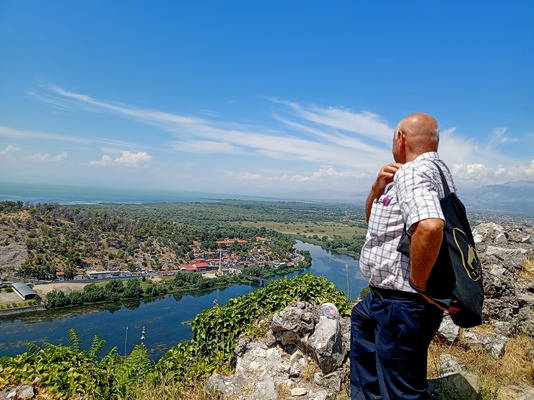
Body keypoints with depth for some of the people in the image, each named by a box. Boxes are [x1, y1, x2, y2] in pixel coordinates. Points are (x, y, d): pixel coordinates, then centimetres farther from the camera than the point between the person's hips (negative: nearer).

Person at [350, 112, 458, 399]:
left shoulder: (411, 172, -20)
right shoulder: (437, 170, 12)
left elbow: (429, 227, -41)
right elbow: (372, 219, 15)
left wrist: (417, 282, -26)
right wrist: (378, 187, -4)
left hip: (403, 304, -11)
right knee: (361, 319, 32)